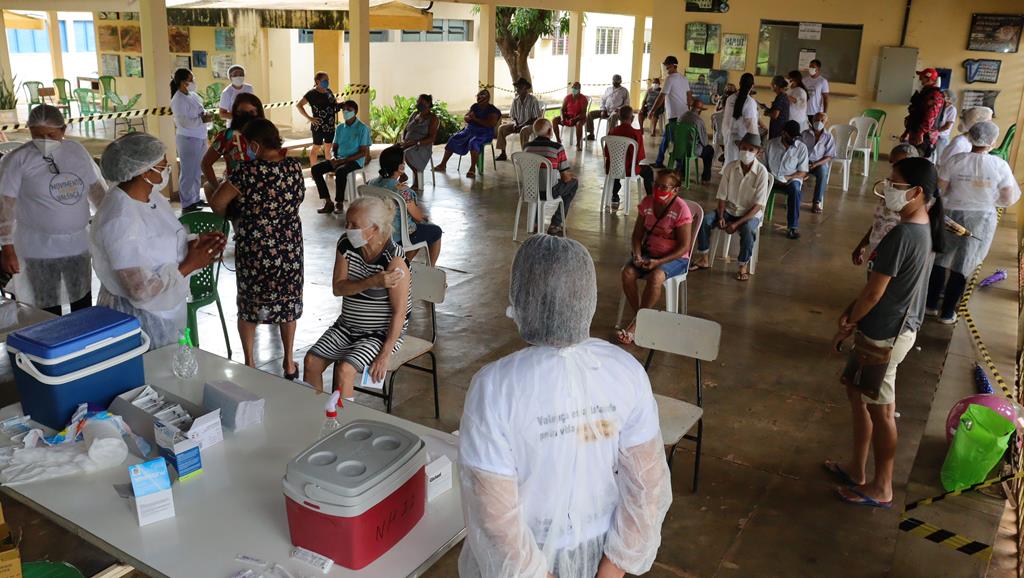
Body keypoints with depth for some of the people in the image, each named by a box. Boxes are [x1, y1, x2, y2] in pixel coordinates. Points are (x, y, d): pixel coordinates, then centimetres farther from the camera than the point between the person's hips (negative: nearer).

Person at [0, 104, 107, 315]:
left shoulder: (77, 151, 3)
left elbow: (97, 189, 13)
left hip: (79, 245, 4)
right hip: (40, 250, -4)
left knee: (82, 302, 16)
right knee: (48, 310, 4)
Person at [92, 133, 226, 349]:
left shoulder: (152, 198, -1)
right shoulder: (121, 220, -27)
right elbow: (141, 290, -28)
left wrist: (194, 245, -6)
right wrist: (189, 265, -20)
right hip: (137, 319, -8)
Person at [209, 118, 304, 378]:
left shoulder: (249, 172, -19)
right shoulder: (294, 167, -6)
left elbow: (217, 203, -15)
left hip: (253, 251, -3)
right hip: (290, 248, 3)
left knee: (249, 305, 16)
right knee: (288, 303, 17)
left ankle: (249, 364, 26)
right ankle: (289, 363, 26)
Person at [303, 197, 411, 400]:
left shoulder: (394, 259, -23)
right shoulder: (346, 244, -6)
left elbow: (399, 312, -21)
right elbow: (338, 288, -10)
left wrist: (385, 354, -23)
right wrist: (374, 282, -27)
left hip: (383, 332, -6)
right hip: (347, 326, 6)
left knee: (344, 370, -24)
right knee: (311, 361, -8)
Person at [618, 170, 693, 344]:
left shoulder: (681, 209, -16)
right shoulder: (647, 202, 0)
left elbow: (684, 247, -15)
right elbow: (637, 234, 7)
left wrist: (658, 262, -23)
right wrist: (637, 255, -12)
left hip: (674, 257, -5)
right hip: (648, 252, 5)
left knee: (655, 277, -35)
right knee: (627, 272, -24)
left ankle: (636, 324, -19)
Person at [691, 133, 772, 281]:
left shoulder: (762, 172, -16)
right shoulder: (730, 167, -5)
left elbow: (758, 205, -17)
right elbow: (722, 196, 0)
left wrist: (737, 223, -23)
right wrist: (721, 217, -17)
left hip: (751, 213, -4)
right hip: (730, 210, 4)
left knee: (747, 229, -37)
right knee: (704, 220, -21)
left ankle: (743, 266, -14)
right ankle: (704, 259, -4)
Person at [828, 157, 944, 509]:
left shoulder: (902, 236, -25)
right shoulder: (923, 228, 6)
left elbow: (873, 293, -21)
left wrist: (845, 329, -7)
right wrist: (851, 312, 6)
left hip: (885, 335, -10)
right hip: (900, 327, 10)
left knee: (880, 410, 4)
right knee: (856, 391, 20)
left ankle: (880, 488, 20)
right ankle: (857, 469, 33)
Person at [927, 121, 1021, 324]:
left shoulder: (956, 161, -13)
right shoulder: (1000, 165, -12)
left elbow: (939, 190, -9)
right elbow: (1008, 200, -7)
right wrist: (988, 200, 11)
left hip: (952, 215, 0)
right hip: (982, 220, 0)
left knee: (940, 260, 18)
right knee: (962, 266, 9)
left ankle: (932, 304, 28)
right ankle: (947, 313, 18)